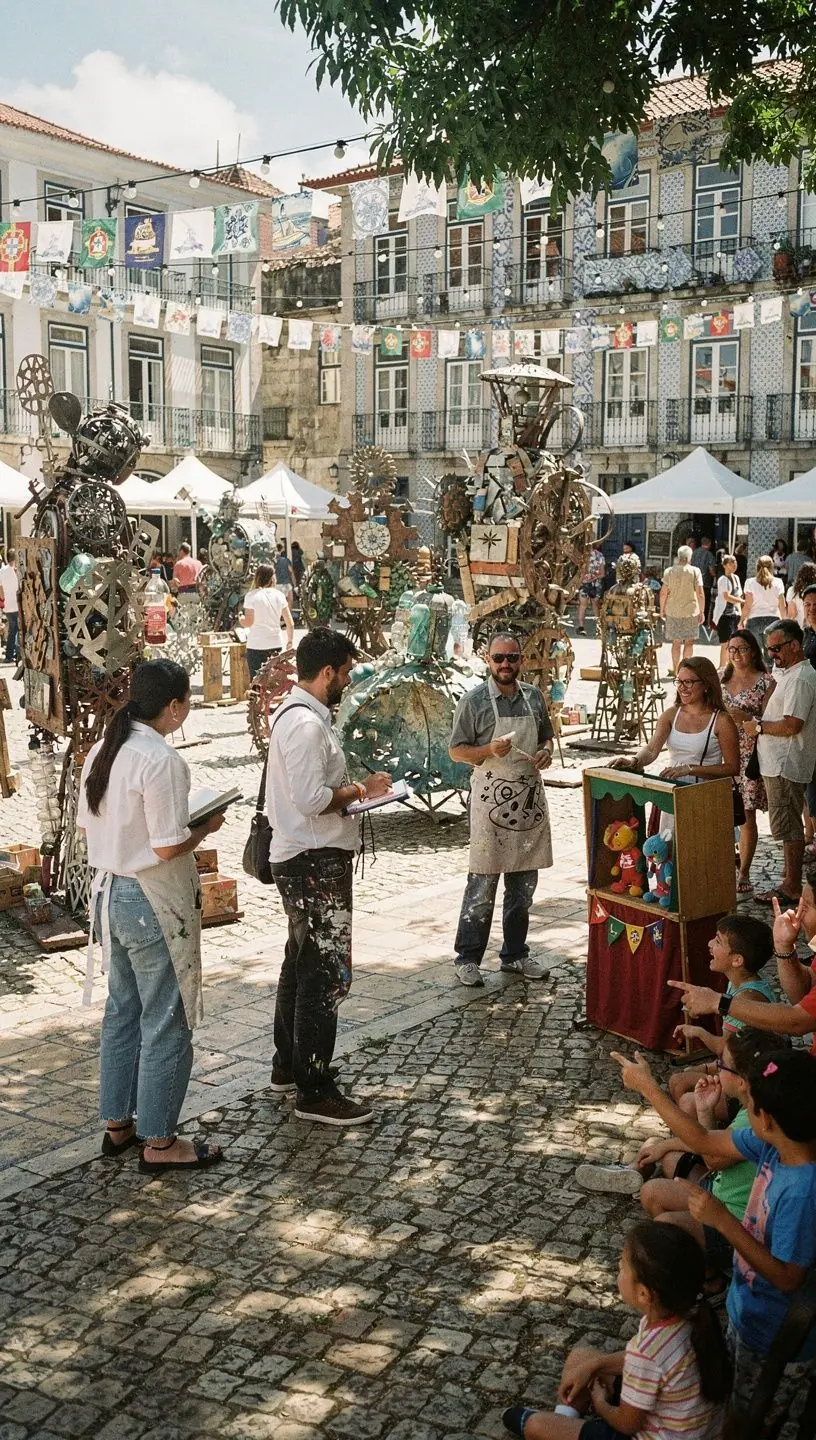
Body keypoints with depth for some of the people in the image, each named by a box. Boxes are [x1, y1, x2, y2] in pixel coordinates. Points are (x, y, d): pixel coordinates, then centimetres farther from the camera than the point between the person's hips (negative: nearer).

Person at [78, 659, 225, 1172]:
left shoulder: (104, 750, 5)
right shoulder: (161, 760, -22)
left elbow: (89, 823, 11)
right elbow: (169, 847, -23)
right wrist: (207, 826, -6)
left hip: (109, 893, 9)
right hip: (153, 903, -9)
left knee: (123, 1010, 20)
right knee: (167, 1021, 3)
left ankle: (117, 1124, 30)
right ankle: (159, 1142, 13)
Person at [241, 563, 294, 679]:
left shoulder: (251, 596, -6)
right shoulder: (279, 595, 3)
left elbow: (248, 622, -8)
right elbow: (290, 623, 2)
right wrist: (290, 641, 15)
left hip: (256, 646, -3)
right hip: (276, 644, 3)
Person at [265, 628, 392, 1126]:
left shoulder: (298, 714, 13)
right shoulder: (306, 724, -21)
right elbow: (312, 799, -27)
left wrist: (354, 788, 8)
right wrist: (355, 792, -11)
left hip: (304, 859, 11)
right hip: (315, 863, -11)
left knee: (302, 963, 20)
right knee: (327, 974, -5)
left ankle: (288, 1066, 32)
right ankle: (315, 1092, 1)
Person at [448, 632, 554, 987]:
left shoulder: (534, 696, 9)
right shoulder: (473, 700, -6)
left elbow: (547, 736, 20)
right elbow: (456, 750, -4)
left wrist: (546, 752, -2)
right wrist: (490, 751, -20)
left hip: (530, 796, 5)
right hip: (491, 796, -5)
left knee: (524, 883, 12)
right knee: (483, 883, -2)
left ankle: (515, 954, 25)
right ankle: (467, 958, 8)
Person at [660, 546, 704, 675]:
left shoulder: (669, 571, -1)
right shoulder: (695, 571, -5)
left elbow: (664, 592, -2)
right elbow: (700, 594, -8)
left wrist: (662, 609, 10)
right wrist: (702, 612, 0)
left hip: (673, 611, 2)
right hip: (691, 611, -2)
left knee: (676, 642, 10)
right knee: (689, 642, 9)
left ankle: (675, 670, 13)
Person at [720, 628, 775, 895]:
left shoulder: (766, 682, -4)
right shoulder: (722, 679, 11)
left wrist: (743, 716, -21)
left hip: (749, 755, -4)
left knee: (746, 815, 0)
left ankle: (743, 874, 8)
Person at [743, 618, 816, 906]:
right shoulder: (789, 673, 15)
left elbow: (792, 724, -26)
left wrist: (759, 727, -13)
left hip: (786, 766, -10)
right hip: (779, 763, 10)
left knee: (788, 827, -4)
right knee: (789, 826, 16)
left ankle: (792, 888, 2)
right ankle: (791, 876, 25)